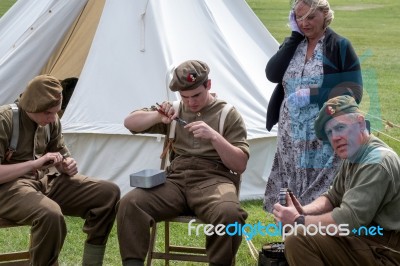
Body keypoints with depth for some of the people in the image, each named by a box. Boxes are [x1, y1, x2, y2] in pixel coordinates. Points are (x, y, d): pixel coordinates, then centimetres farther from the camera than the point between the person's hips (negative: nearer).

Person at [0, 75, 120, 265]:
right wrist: (35, 163, -26)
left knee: (108, 193, -10)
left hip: (45, 180, 7)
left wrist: (67, 166, -6)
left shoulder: (51, 121, 4)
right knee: (50, 214, -41)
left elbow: (61, 153, 19)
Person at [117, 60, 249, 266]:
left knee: (229, 214, -39)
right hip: (175, 181, 3)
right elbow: (130, 123, 16)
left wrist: (214, 136, -15)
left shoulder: (228, 115, 8)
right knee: (129, 204, -27)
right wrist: (158, 116, -4)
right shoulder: (175, 111, 18)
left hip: (213, 181, -3)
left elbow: (240, 165, 1)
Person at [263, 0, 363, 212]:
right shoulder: (293, 44, 10)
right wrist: (295, 36, -7)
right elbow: (272, 74, -7)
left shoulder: (339, 46, -5)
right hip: (292, 137, 5)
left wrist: (312, 95, -19)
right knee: (290, 195, 9)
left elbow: (352, 91, -11)